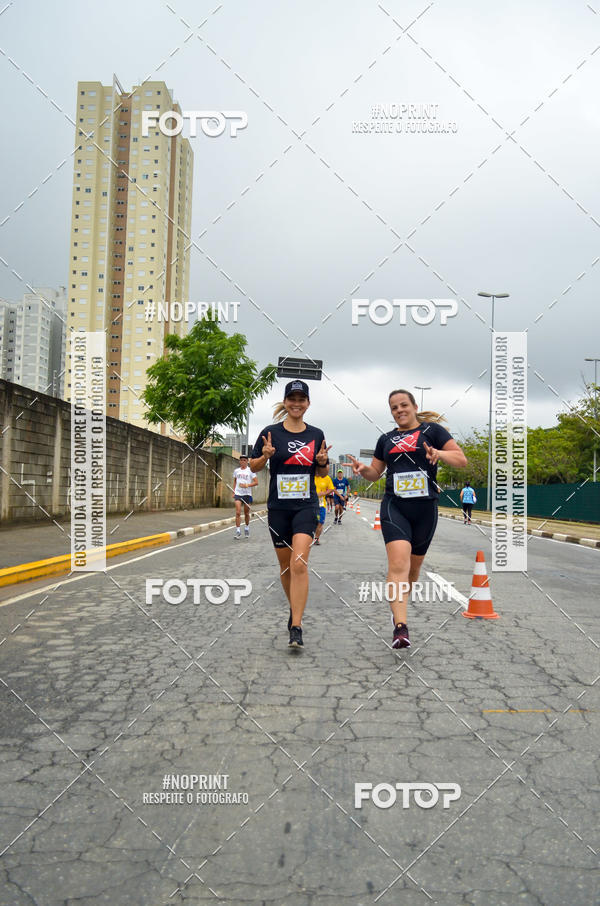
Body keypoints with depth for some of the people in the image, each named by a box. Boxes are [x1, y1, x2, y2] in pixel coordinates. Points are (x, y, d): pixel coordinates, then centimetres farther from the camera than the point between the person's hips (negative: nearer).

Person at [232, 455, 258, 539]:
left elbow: (256, 482, -3)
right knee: (238, 512, -11)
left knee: (246, 513, 8)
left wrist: (247, 485, -15)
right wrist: (233, 491, 14)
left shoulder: (250, 470, -1)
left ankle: (247, 528, 31)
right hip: (238, 494, 1)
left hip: (247, 494, -1)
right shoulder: (236, 471, 9)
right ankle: (238, 531, -10)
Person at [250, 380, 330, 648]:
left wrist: (323, 462, -8)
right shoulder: (271, 432, -1)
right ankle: (294, 608, 38)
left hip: (306, 506, -1)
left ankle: (296, 628, -14)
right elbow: (254, 466, 5)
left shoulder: (316, 434, 5)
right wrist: (265, 456, -16)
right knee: (285, 565, 12)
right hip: (278, 507, 1)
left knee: (299, 563, -17)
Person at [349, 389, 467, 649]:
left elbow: (462, 460, -1)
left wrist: (439, 453, -20)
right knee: (398, 561, -19)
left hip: (425, 508, 0)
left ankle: (397, 606, 39)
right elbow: (375, 472, 22)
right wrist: (363, 469, 0)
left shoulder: (432, 430, 5)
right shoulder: (386, 439, 16)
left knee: (414, 565, 13)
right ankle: (400, 627, -23)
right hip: (394, 507, 1)